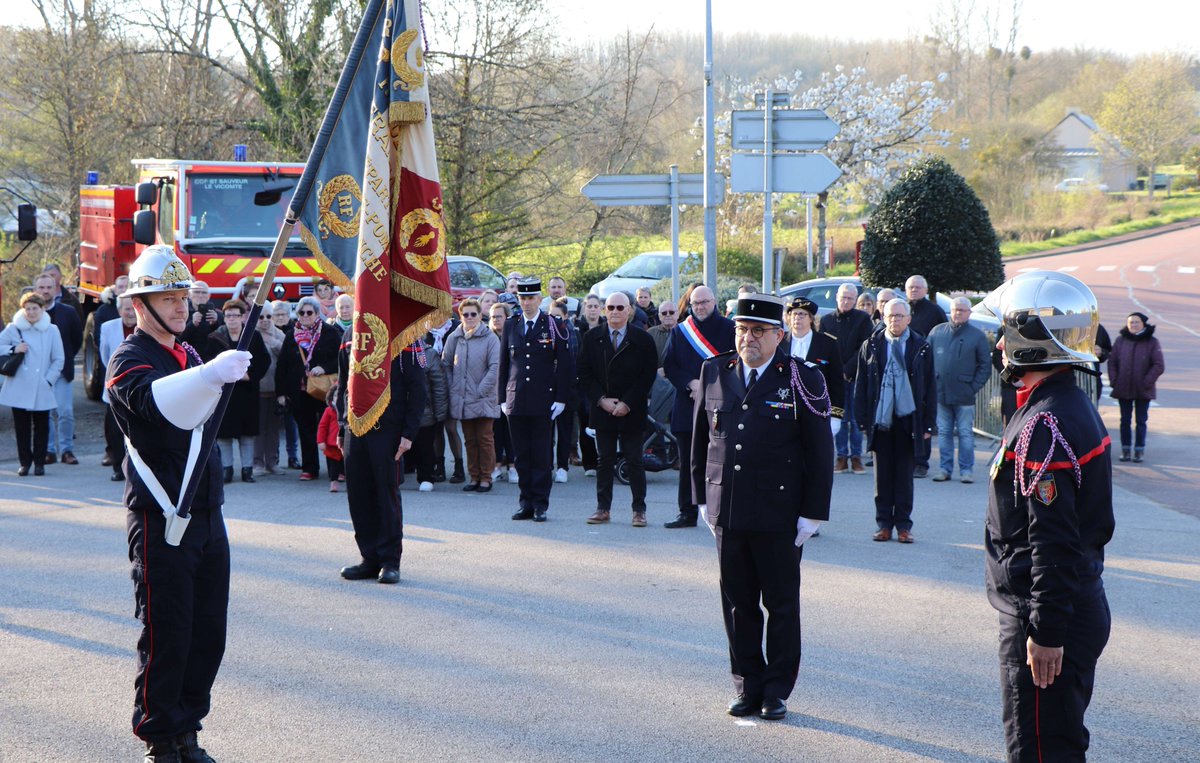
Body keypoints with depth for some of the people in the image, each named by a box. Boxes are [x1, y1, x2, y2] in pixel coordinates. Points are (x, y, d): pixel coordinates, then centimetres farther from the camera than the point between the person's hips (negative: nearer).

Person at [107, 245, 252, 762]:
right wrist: (210, 374, -50)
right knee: (166, 637, -4)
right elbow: (151, 400, -34)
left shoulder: (188, 356, 17)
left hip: (206, 516, 8)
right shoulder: (129, 361, -10)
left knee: (208, 636, 9)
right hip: (161, 521, -8)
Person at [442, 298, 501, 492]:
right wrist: (452, 390, 0)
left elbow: (494, 368, -8)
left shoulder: (490, 339, -5)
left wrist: (480, 392, -12)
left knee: (484, 439, 0)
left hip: (483, 400, -4)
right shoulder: (454, 338, 5)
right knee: (469, 440, 9)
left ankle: (486, 478, 6)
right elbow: (446, 365, 10)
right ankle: (474, 476, 16)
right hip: (462, 400, 4)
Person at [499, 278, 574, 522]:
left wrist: (560, 399, -6)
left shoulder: (554, 326, 0)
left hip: (543, 402, -3)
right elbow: (503, 364, 13)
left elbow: (565, 365, 0)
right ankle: (526, 504, 11)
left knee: (541, 454, -1)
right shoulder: (511, 326, 10)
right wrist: (503, 398, 7)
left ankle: (540, 504, 5)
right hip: (516, 401, 3)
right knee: (521, 455, 5)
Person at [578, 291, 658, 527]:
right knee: (604, 461, 6)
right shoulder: (592, 338, 5)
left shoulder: (643, 340, -2)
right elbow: (584, 373, 4)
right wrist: (601, 400, -8)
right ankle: (603, 508, 11)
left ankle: (639, 510, 6)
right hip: (602, 409, 2)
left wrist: (627, 403, -10)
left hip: (632, 411, -2)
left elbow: (648, 375, -4)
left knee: (634, 461, 0)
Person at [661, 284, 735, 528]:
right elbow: (669, 366, 7)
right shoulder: (680, 331, 11)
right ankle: (687, 513, 12)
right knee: (689, 462, 6)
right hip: (688, 405, 3)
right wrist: (691, 383, -9)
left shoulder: (729, 329, 2)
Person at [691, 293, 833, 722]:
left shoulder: (803, 380, -4)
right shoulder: (714, 373, 7)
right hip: (727, 511, 3)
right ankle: (748, 687, 18)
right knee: (738, 603, 8)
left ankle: (777, 691, 15)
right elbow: (701, 440, 15)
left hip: (780, 515, -3)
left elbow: (820, 452, -4)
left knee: (781, 604, 5)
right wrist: (703, 496, 11)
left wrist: (813, 512, -7)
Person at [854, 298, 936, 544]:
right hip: (880, 420, 1)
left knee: (904, 475, 5)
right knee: (883, 475, 6)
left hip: (907, 420, -1)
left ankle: (903, 525, 11)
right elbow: (861, 385, 6)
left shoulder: (921, 348, 3)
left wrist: (928, 423, -1)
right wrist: (863, 419, -1)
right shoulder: (871, 346, 5)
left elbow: (930, 387, 4)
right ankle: (883, 523, 13)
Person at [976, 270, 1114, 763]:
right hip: (1082, 606, 11)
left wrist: (1045, 631, -24)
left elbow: (1053, 541, -25)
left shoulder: (1046, 425, -21)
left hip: (1044, 616, -11)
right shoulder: (1074, 406, 12)